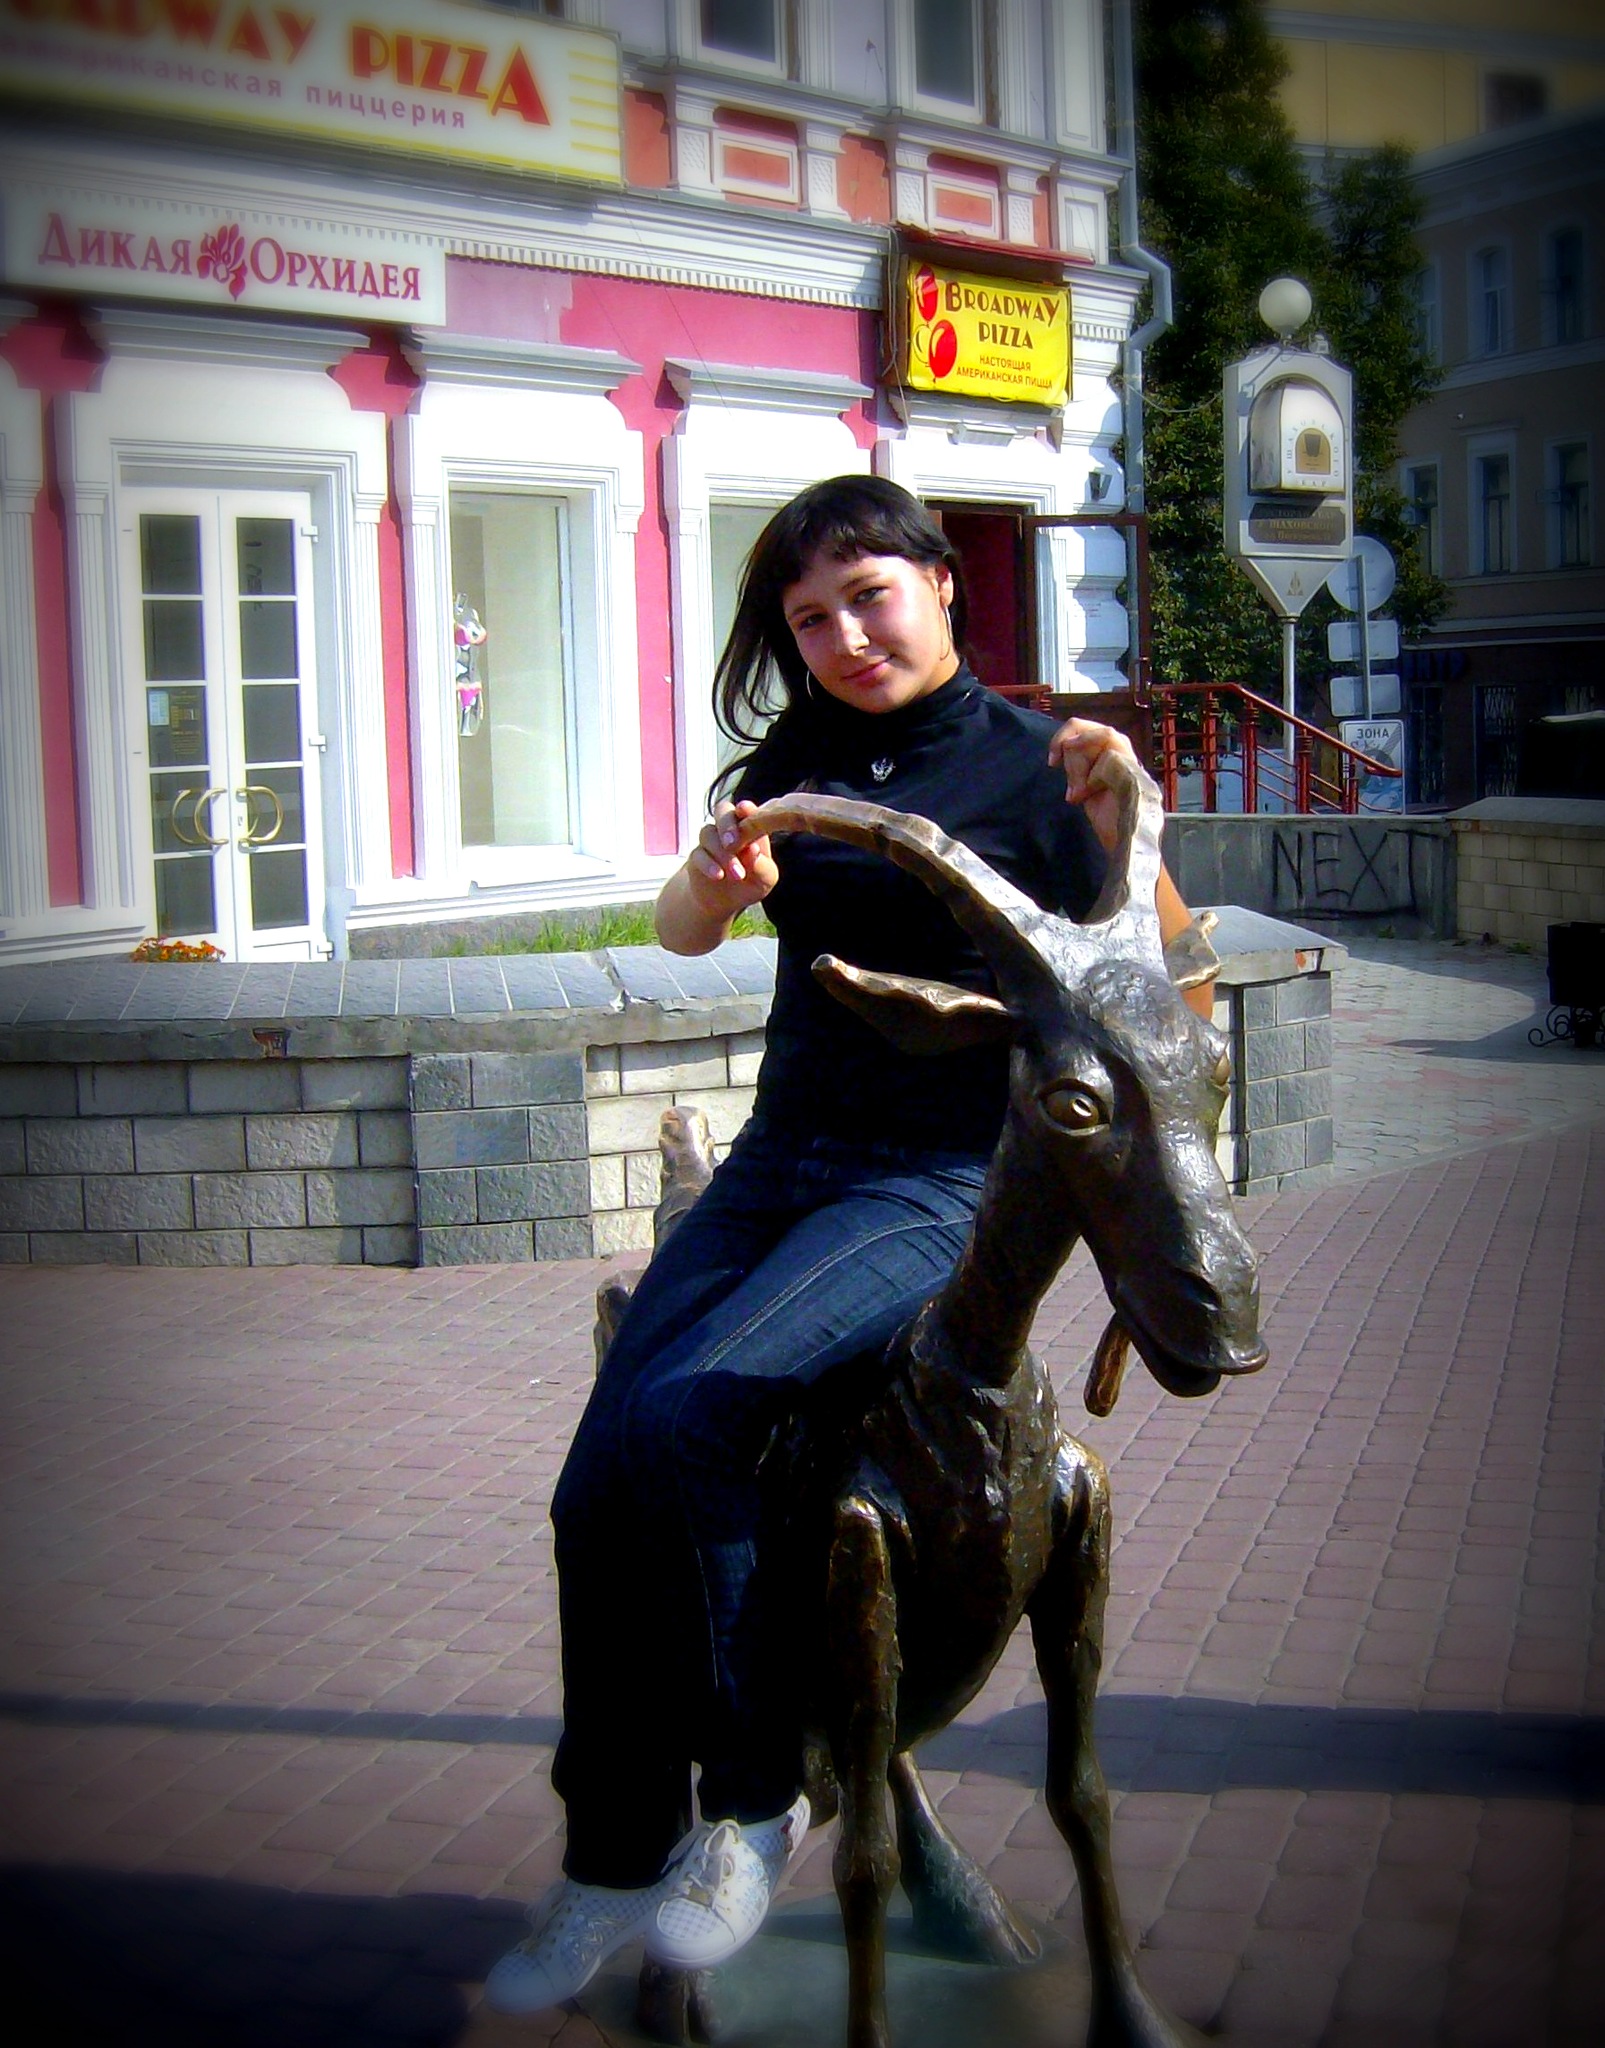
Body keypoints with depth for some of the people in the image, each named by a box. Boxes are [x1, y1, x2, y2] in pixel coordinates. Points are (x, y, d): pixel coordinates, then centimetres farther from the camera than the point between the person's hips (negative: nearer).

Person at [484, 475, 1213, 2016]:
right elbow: (681, 930, 5)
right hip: (780, 1165, 6)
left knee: (690, 1414, -28)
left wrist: (1121, 826, -31)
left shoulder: (1027, 763, -5)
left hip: (942, 1186, -6)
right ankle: (614, 1863, 7)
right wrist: (715, 871, -18)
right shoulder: (799, 755, 11)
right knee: (598, 1495, -8)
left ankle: (755, 1800, -9)